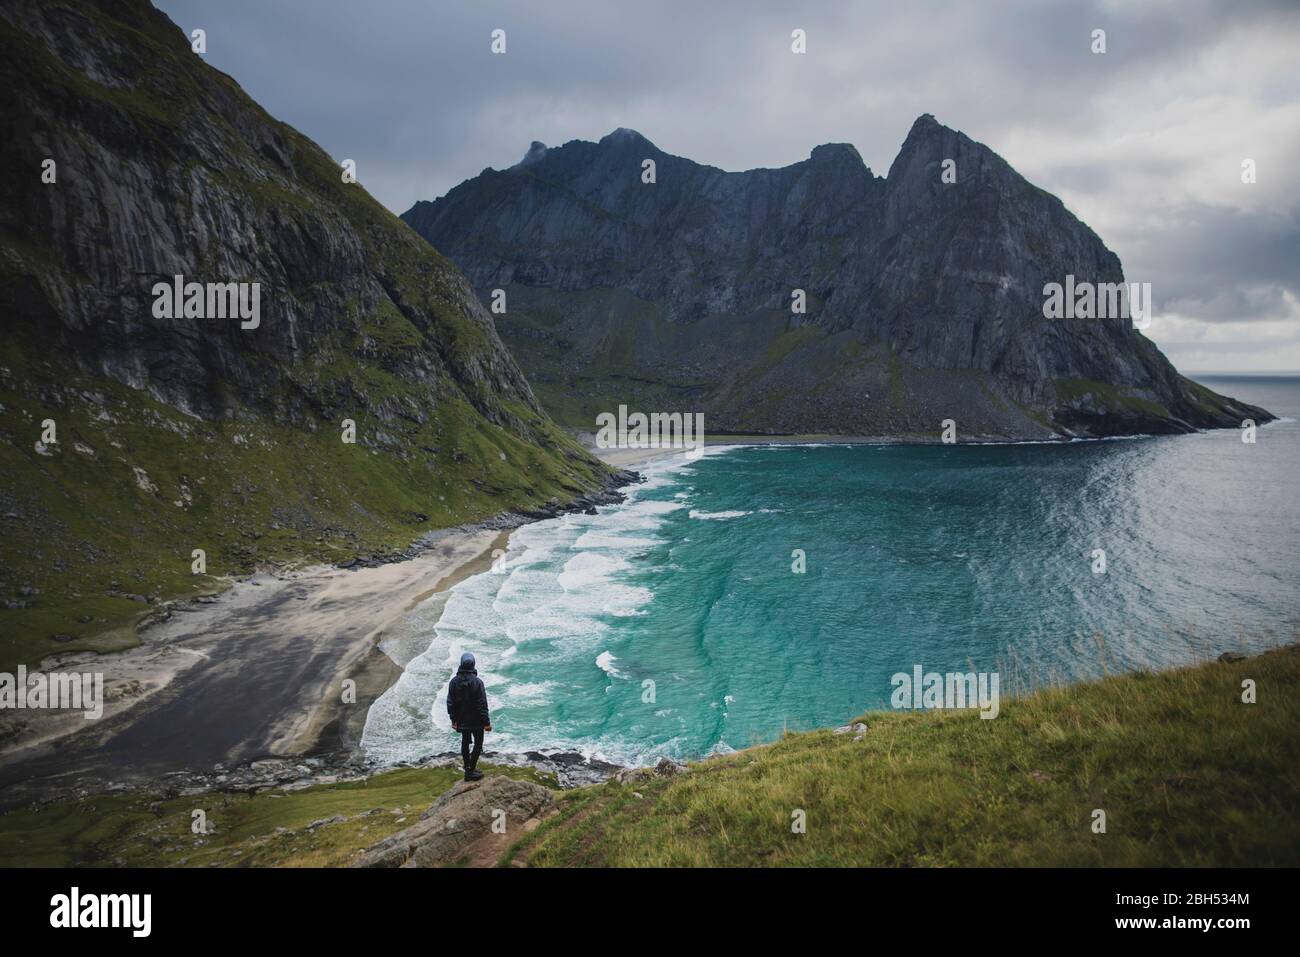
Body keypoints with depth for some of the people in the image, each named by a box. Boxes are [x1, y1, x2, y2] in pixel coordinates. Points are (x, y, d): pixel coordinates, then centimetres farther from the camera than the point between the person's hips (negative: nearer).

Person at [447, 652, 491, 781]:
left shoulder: (454, 682, -6)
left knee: (465, 743, 19)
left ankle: (468, 768, 27)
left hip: (462, 720, 5)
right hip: (476, 721, -5)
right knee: (478, 744, 7)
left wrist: (453, 719, 12)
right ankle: (471, 771, 4)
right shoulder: (477, 682, -21)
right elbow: (482, 705, -18)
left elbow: (450, 703, 1)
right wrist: (486, 722, -10)